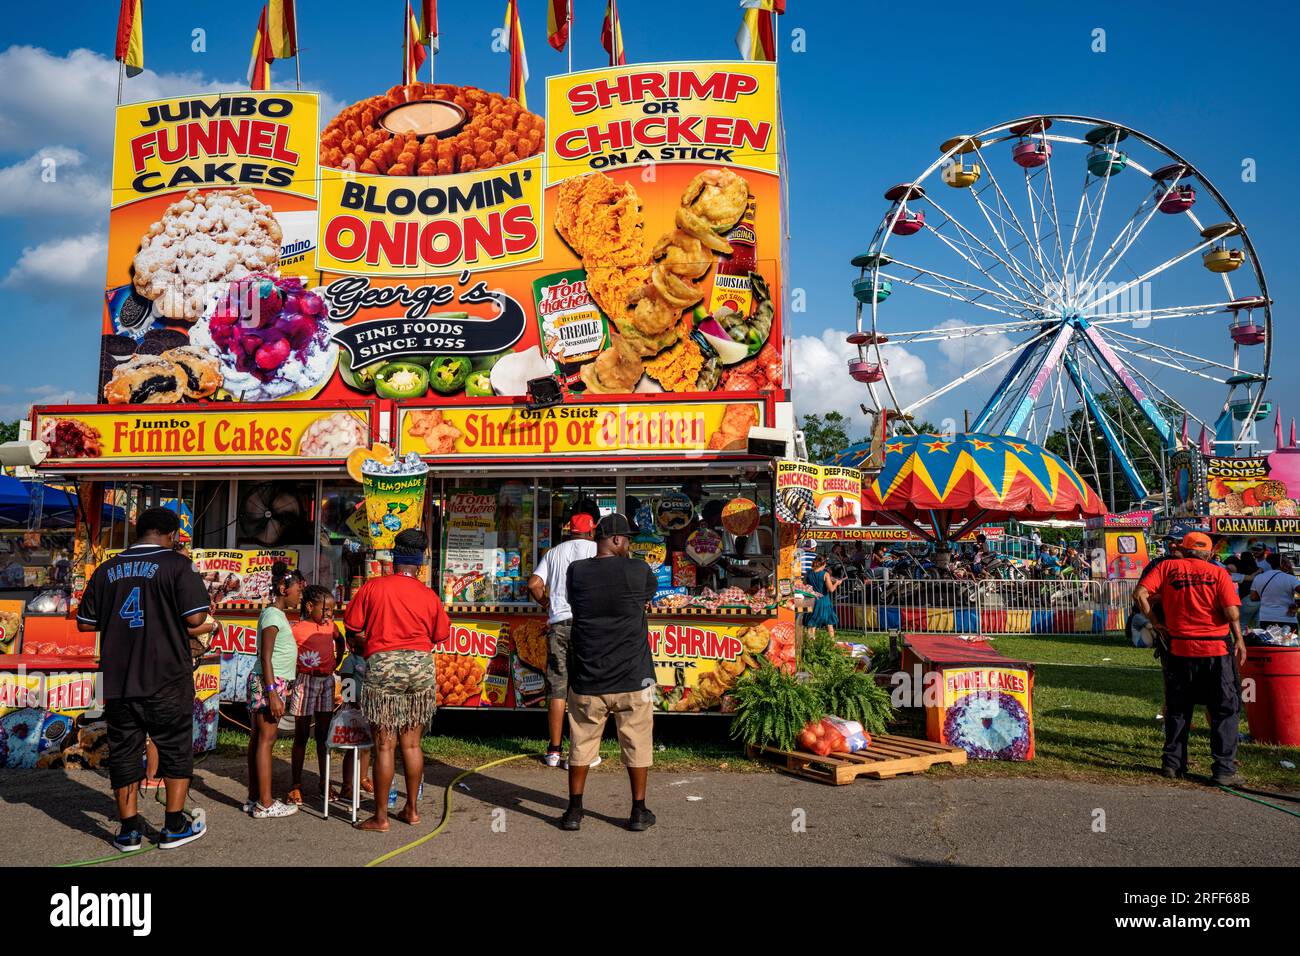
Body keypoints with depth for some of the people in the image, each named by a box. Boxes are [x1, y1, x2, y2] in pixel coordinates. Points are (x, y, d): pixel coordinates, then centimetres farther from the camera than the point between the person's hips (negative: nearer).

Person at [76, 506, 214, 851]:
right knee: (176, 748, 9)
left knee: (123, 751, 12)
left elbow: (85, 622, 11)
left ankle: (129, 830, 16)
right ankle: (175, 827, 15)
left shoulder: (107, 569, 7)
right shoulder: (176, 564, -8)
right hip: (166, 680, -4)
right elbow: (195, 618, -16)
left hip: (117, 680, 4)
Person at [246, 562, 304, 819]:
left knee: (258, 739, 10)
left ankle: (254, 798, 16)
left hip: (274, 683, 10)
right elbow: (266, 657, -17)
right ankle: (265, 804, -5)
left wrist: (282, 688, 24)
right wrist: (273, 693, -21)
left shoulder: (277, 614, 17)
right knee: (266, 739, -7)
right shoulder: (273, 615, -12)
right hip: (269, 682, -10)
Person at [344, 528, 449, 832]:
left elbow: (353, 633, -1)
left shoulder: (373, 587, -2)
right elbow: (439, 637, 8)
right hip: (422, 665, 3)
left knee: (384, 745, 2)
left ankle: (381, 817, 7)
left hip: (382, 666, -3)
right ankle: (411, 809, 21)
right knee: (412, 743, 12)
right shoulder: (429, 595, 3)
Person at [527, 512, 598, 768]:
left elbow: (534, 584, 7)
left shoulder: (554, 552, 15)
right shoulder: (598, 550, 4)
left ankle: (554, 751, 13)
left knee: (557, 687, 8)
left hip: (559, 623, 3)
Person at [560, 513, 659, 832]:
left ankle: (574, 811, 20)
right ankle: (639, 812, 20)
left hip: (587, 679, 2)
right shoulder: (638, 571, -10)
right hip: (632, 679, -2)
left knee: (581, 744, 14)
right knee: (636, 745, 12)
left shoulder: (576, 571, -3)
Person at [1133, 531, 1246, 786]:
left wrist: (1155, 623, 0)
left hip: (1179, 648, 2)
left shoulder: (1166, 567, 0)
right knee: (1224, 711, 9)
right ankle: (1224, 770, 6)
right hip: (1216, 650, -2)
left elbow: (1140, 594, -11)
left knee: (1177, 710, 15)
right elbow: (1231, 611, -12)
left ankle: (1172, 763, 20)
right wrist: (1239, 639, 5)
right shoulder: (1218, 573, -3)